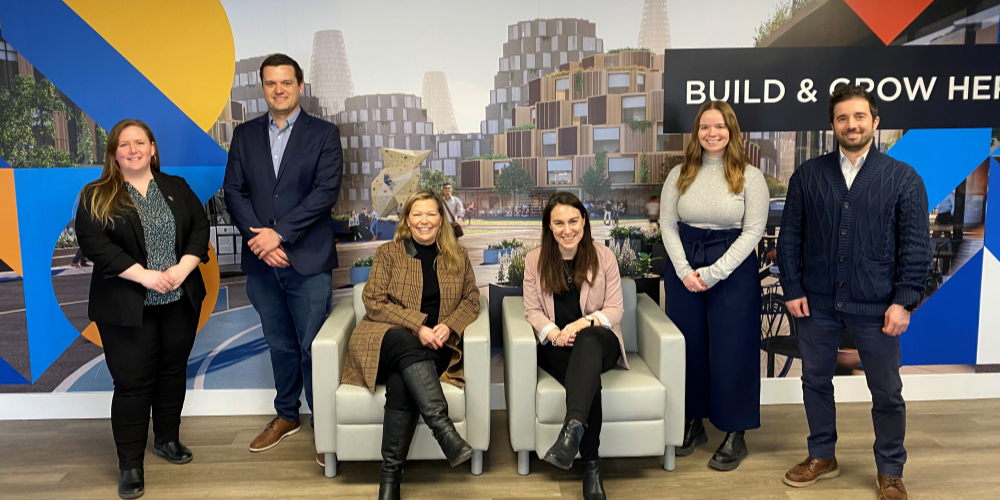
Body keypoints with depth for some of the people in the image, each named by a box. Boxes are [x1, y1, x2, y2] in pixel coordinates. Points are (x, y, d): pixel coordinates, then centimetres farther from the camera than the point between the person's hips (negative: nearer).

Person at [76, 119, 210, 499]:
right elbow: (94, 243, -11)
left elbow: (200, 227, 3)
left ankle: (167, 439, 33)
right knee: (133, 382, -1)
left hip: (180, 303, 4)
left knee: (173, 371, 14)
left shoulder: (176, 188, 9)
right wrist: (143, 275, -20)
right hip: (127, 309, -3)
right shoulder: (96, 197, 0)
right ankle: (130, 465, 9)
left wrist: (183, 268, -12)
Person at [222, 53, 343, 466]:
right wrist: (260, 238, -10)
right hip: (261, 262, 4)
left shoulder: (323, 134, 0)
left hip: (307, 261, -4)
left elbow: (326, 191, -11)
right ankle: (286, 417, 32)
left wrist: (279, 234, -16)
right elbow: (234, 191, 4)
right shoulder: (245, 134, 11)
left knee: (313, 347, 0)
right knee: (280, 344, 16)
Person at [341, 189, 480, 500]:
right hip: (389, 338, 0)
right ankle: (444, 428, -47)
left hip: (436, 346, 1)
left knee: (403, 382, -32)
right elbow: (374, 302, -1)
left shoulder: (458, 256, 14)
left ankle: (391, 474, -28)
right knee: (405, 344, -38)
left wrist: (449, 326, -9)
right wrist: (417, 326, -14)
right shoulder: (388, 253, 8)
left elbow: (471, 299, 13)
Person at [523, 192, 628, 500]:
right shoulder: (535, 260, 6)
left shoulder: (604, 257, 3)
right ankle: (591, 465, -30)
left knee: (588, 339, -40)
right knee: (589, 380, -34)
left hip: (598, 341, 0)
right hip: (556, 346, 1)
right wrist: (554, 333, -18)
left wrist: (585, 322, -20)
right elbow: (533, 310, 3)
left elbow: (615, 309, 0)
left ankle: (573, 428, -55)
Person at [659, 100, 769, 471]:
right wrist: (684, 270, -10)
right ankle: (693, 423, 27)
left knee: (731, 351, 2)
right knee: (688, 346, 10)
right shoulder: (680, 175, 4)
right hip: (683, 269, 3)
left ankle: (735, 435, 16)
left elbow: (753, 231, -8)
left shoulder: (750, 177, -4)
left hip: (733, 270, -3)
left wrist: (713, 272, -14)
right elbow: (667, 225, 3)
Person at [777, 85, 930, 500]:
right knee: (815, 381, 13)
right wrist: (792, 289, -1)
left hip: (876, 306, -1)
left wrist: (904, 301, -8)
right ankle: (822, 457, 32)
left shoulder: (903, 178, -1)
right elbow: (789, 237, 5)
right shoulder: (807, 176, 3)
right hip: (817, 304, 2)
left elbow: (916, 245, -2)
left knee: (887, 392, 8)